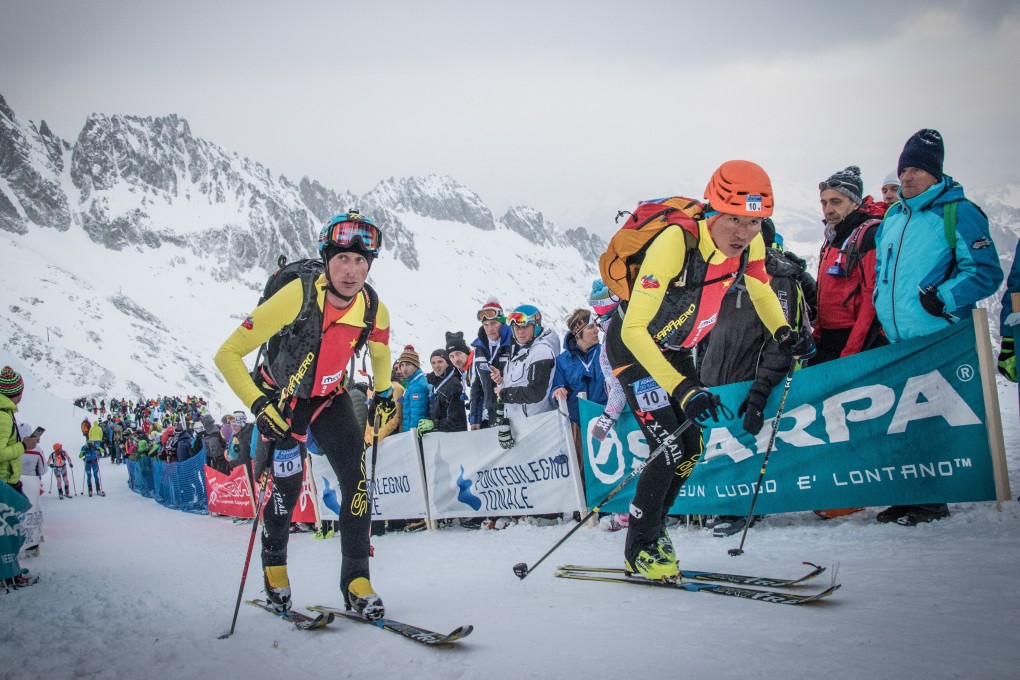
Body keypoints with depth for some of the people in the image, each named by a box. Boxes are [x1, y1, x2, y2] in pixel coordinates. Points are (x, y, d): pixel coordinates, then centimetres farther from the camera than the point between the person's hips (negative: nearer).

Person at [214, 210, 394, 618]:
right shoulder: (296, 298, -33)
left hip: (331, 398, 3)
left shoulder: (374, 310, -19)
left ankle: (356, 581, -2)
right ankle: (274, 569, 22)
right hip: (282, 397, -3)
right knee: (286, 486, -6)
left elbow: (380, 351, 9)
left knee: (357, 482, -11)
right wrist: (258, 405, -34)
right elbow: (228, 355, -28)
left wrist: (384, 394, 6)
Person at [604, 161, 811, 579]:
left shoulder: (749, 242, -18)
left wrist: (783, 333, -14)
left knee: (691, 449, 7)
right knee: (668, 450, -14)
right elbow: (635, 330, -38)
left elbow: (761, 291, 5)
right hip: (633, 346, -7)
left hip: (675, 348, 7)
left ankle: (651, 532, 28)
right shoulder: (675, 243, -38)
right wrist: (682, 389, -46)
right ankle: (639, 549, 6)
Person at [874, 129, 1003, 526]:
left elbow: (985, 272, -12)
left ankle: (930, 500, 6)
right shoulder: (892, 217, 15)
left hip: (940, 341, -7)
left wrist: (944, 297, -23)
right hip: (897, 343, 7)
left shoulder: (957, 213, -7)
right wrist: (882, 310, 18)